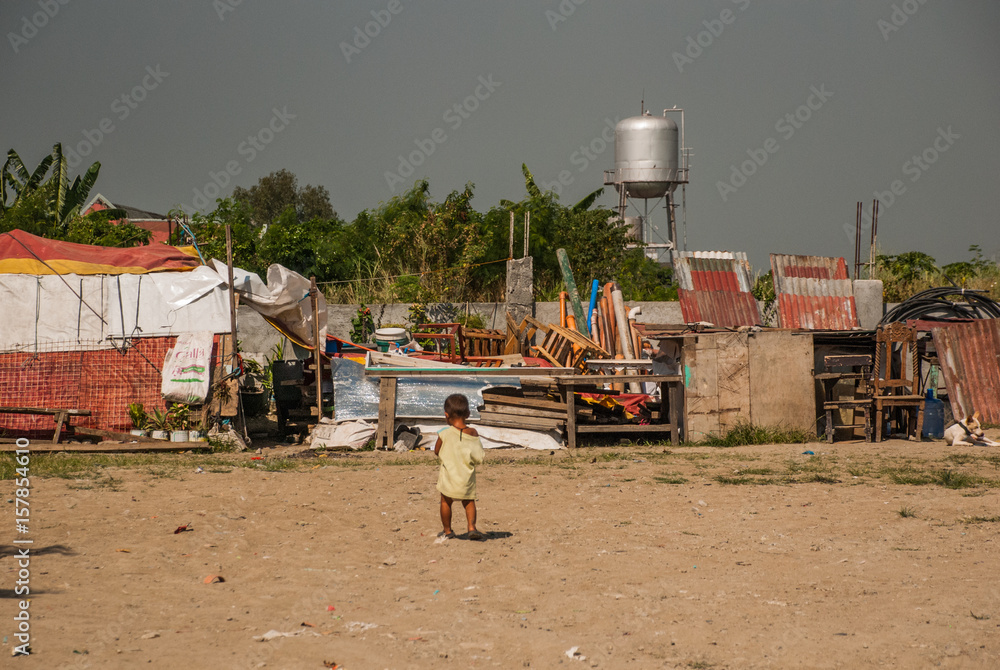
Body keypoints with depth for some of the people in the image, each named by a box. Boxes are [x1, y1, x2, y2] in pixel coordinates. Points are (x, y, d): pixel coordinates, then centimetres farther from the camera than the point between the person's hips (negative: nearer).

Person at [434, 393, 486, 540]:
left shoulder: (444, 434, -14)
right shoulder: (473, 433, -7)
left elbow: (437, 452, -1)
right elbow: (479, 456, 0)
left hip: (449, 476, -2)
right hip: (467, 477, 2)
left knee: (446, 501, 17)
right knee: (469, 501, 18)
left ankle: (447, 530, 24)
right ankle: (472, 527, 2)